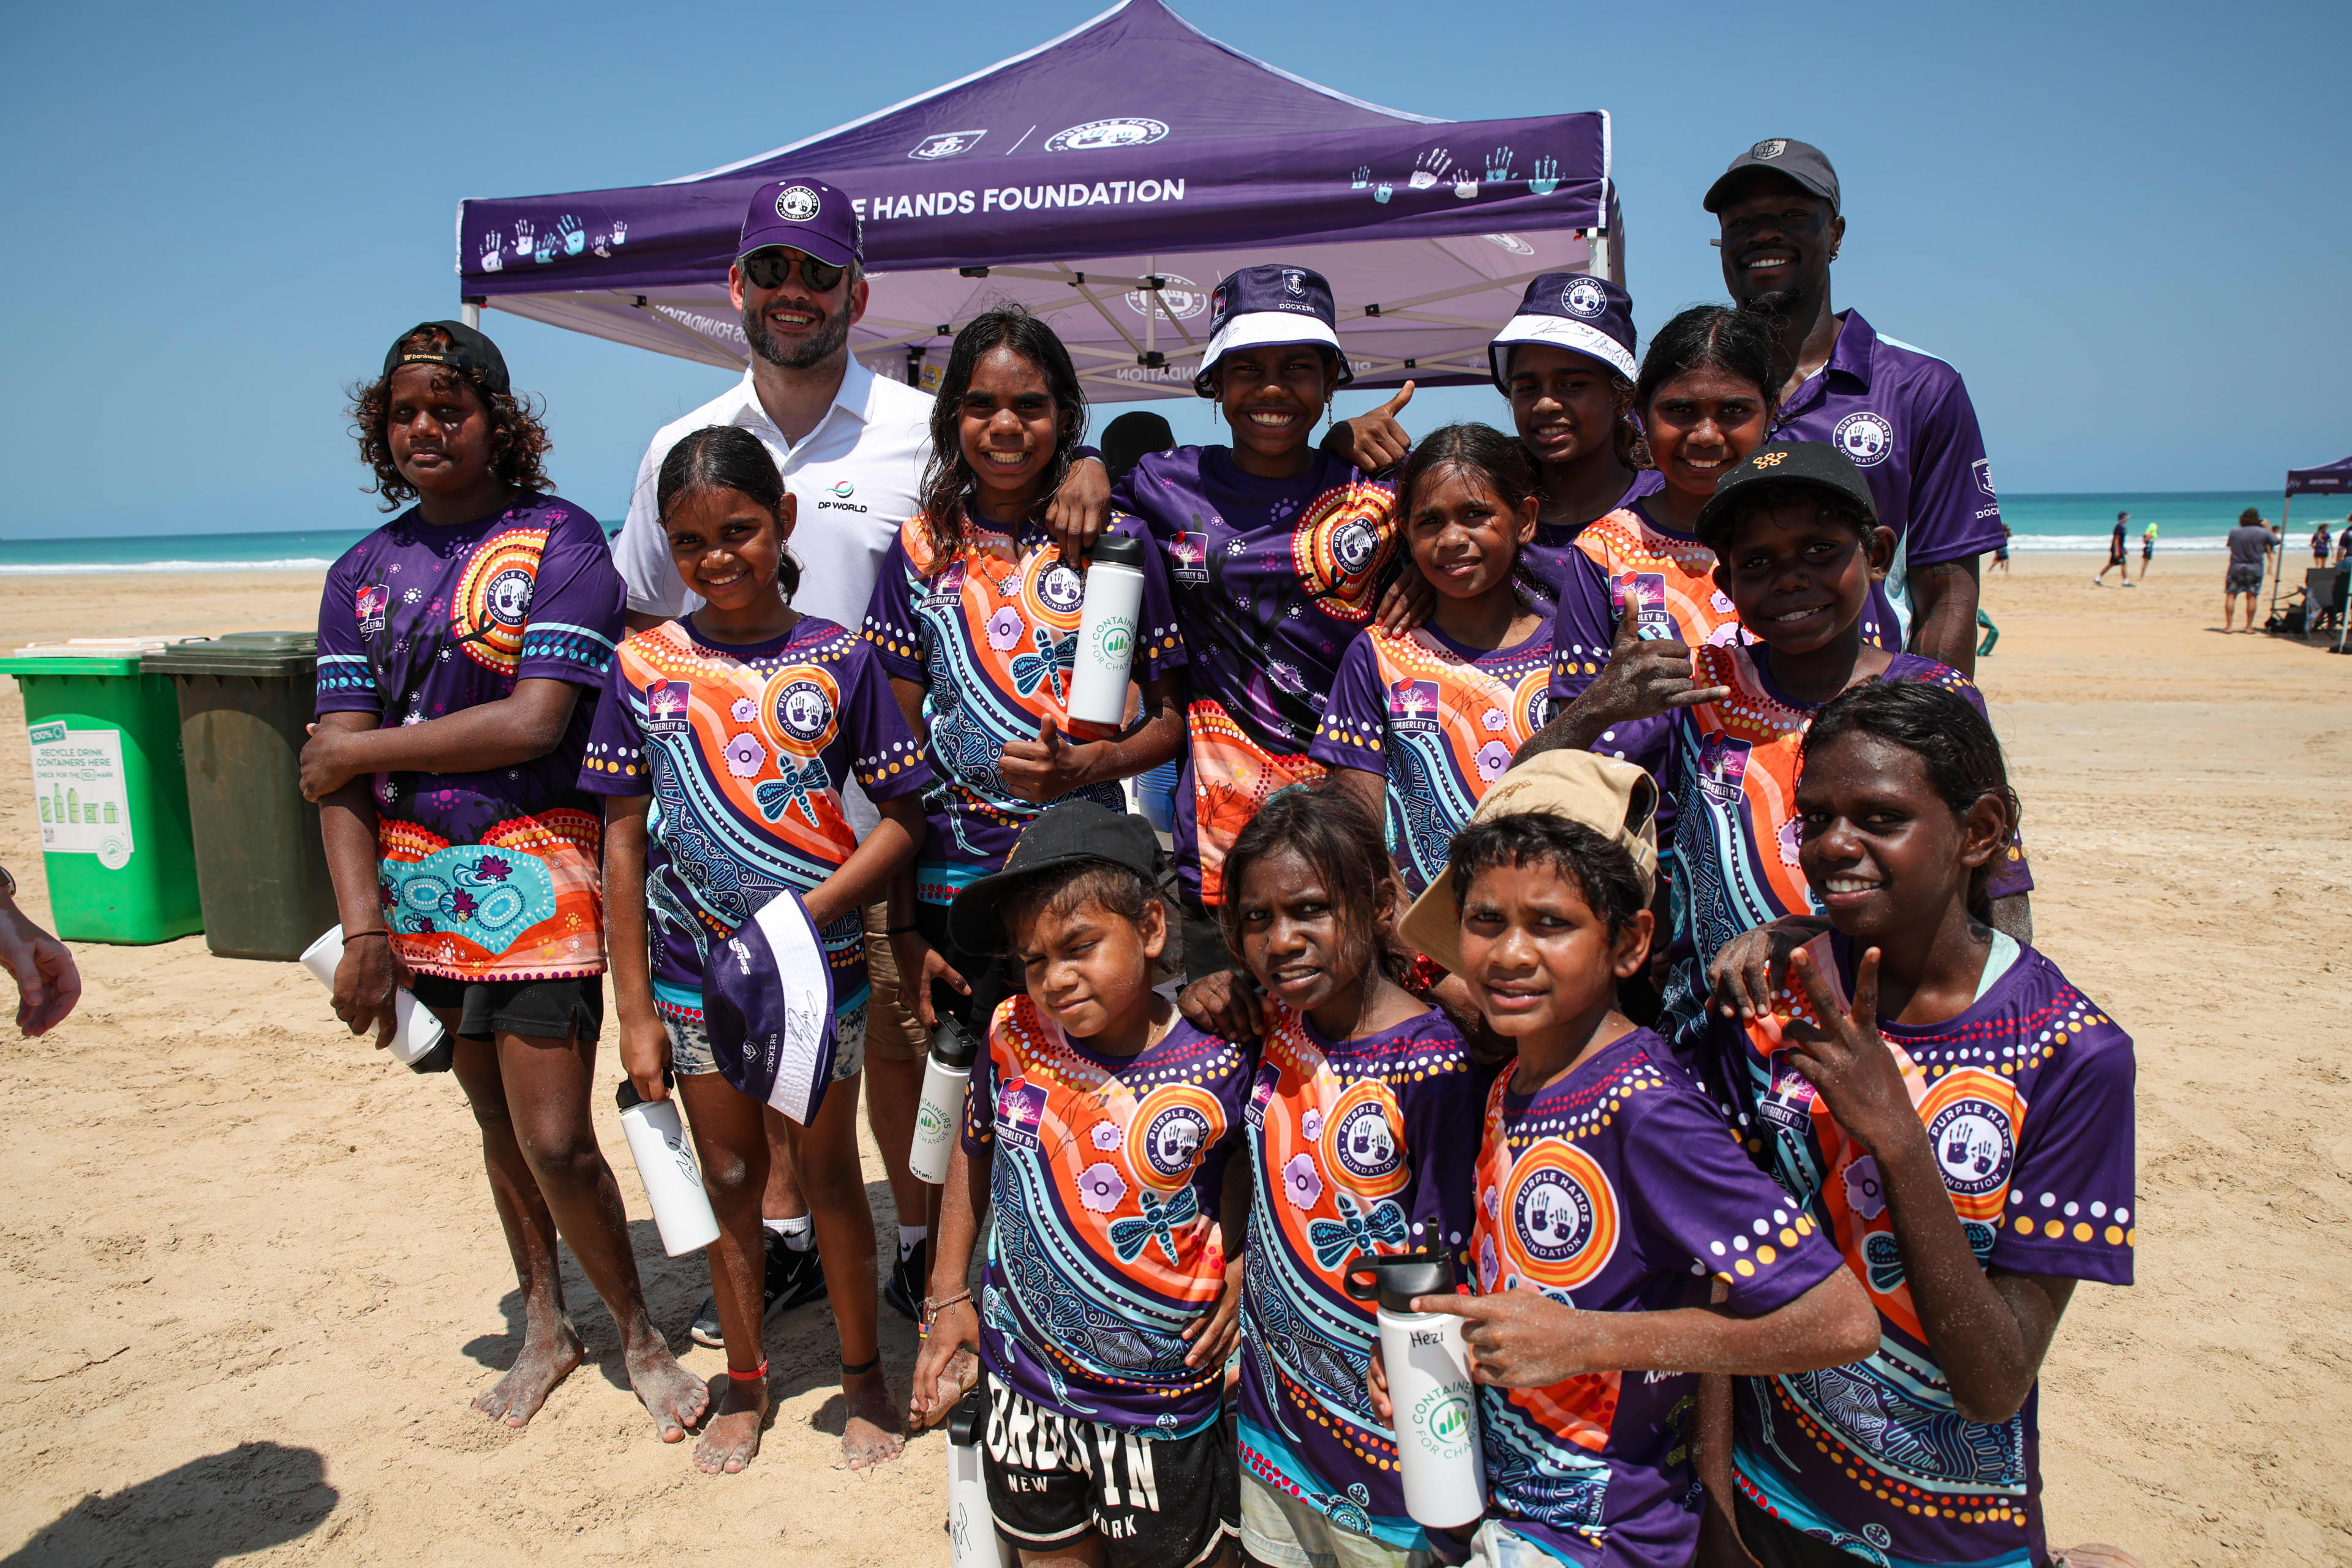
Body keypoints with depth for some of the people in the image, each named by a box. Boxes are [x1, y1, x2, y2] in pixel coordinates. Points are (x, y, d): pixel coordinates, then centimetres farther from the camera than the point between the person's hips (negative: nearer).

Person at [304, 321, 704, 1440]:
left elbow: (535, 723, -15)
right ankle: (544, 1328, 35)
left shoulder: (560, 539, -5)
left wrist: (368, 749, -6)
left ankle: (639, 1337, 20)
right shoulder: (364, 572, 9)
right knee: (497, 1119, 16)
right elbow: (337, 766, 1)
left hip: (536, 875, -5)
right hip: (417, 880, 5)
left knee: (557, 1140, -5)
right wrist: (363, 929, -8)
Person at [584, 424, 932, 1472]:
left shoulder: (841, 661, -7)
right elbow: (623, 842, 0)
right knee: (730, 1175, 16)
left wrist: (803, 916, -20)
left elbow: (902, 820, -7)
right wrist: (635, 1013, -2)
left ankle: (862, 1371, 32)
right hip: (692, 974, 2)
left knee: (828, 1168, 12)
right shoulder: (644, 667, -3)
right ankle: (744, 1380, 36)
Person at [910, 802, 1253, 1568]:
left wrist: (1242, 1267, -12)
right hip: (1021, 1378, 3)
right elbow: (975, 1149, 5)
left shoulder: (1217, 1062, -20)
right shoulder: (1015, 1034, -13)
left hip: (1162, 1397, -3)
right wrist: (947, 1296, 8)